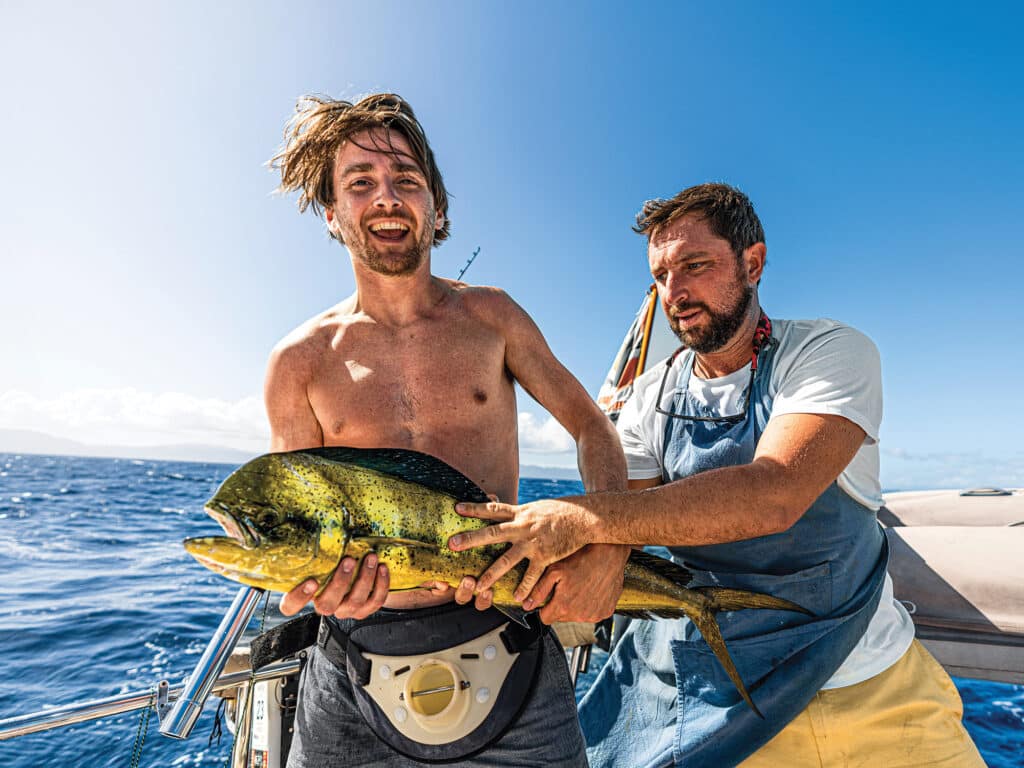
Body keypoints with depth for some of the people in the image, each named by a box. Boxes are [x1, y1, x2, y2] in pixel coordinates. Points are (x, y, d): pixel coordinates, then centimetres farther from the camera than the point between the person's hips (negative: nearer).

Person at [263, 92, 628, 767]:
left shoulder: (489, 315, 0)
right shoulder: (299, 363, -1)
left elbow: (590, 425, 3)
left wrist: (611, 538, -15)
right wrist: (318, 581, -21)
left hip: (506, 648, 0)